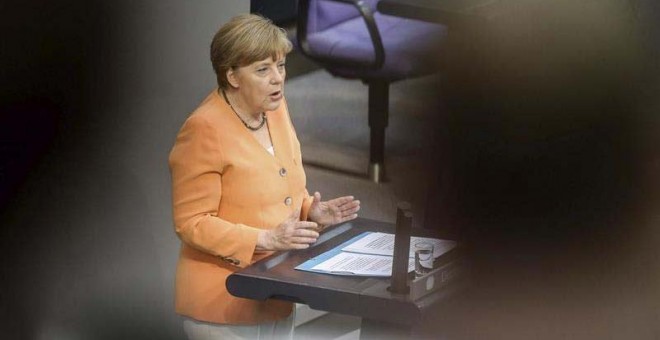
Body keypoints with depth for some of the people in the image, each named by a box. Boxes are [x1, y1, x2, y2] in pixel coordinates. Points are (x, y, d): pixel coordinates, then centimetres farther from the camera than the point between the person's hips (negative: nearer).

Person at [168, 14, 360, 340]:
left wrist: (311, 211, -2)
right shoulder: (204, 130, -18)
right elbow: (191, 223, -18)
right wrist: (266, 239, -25)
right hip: (224, 303, -7)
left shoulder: (275, 108, 5)